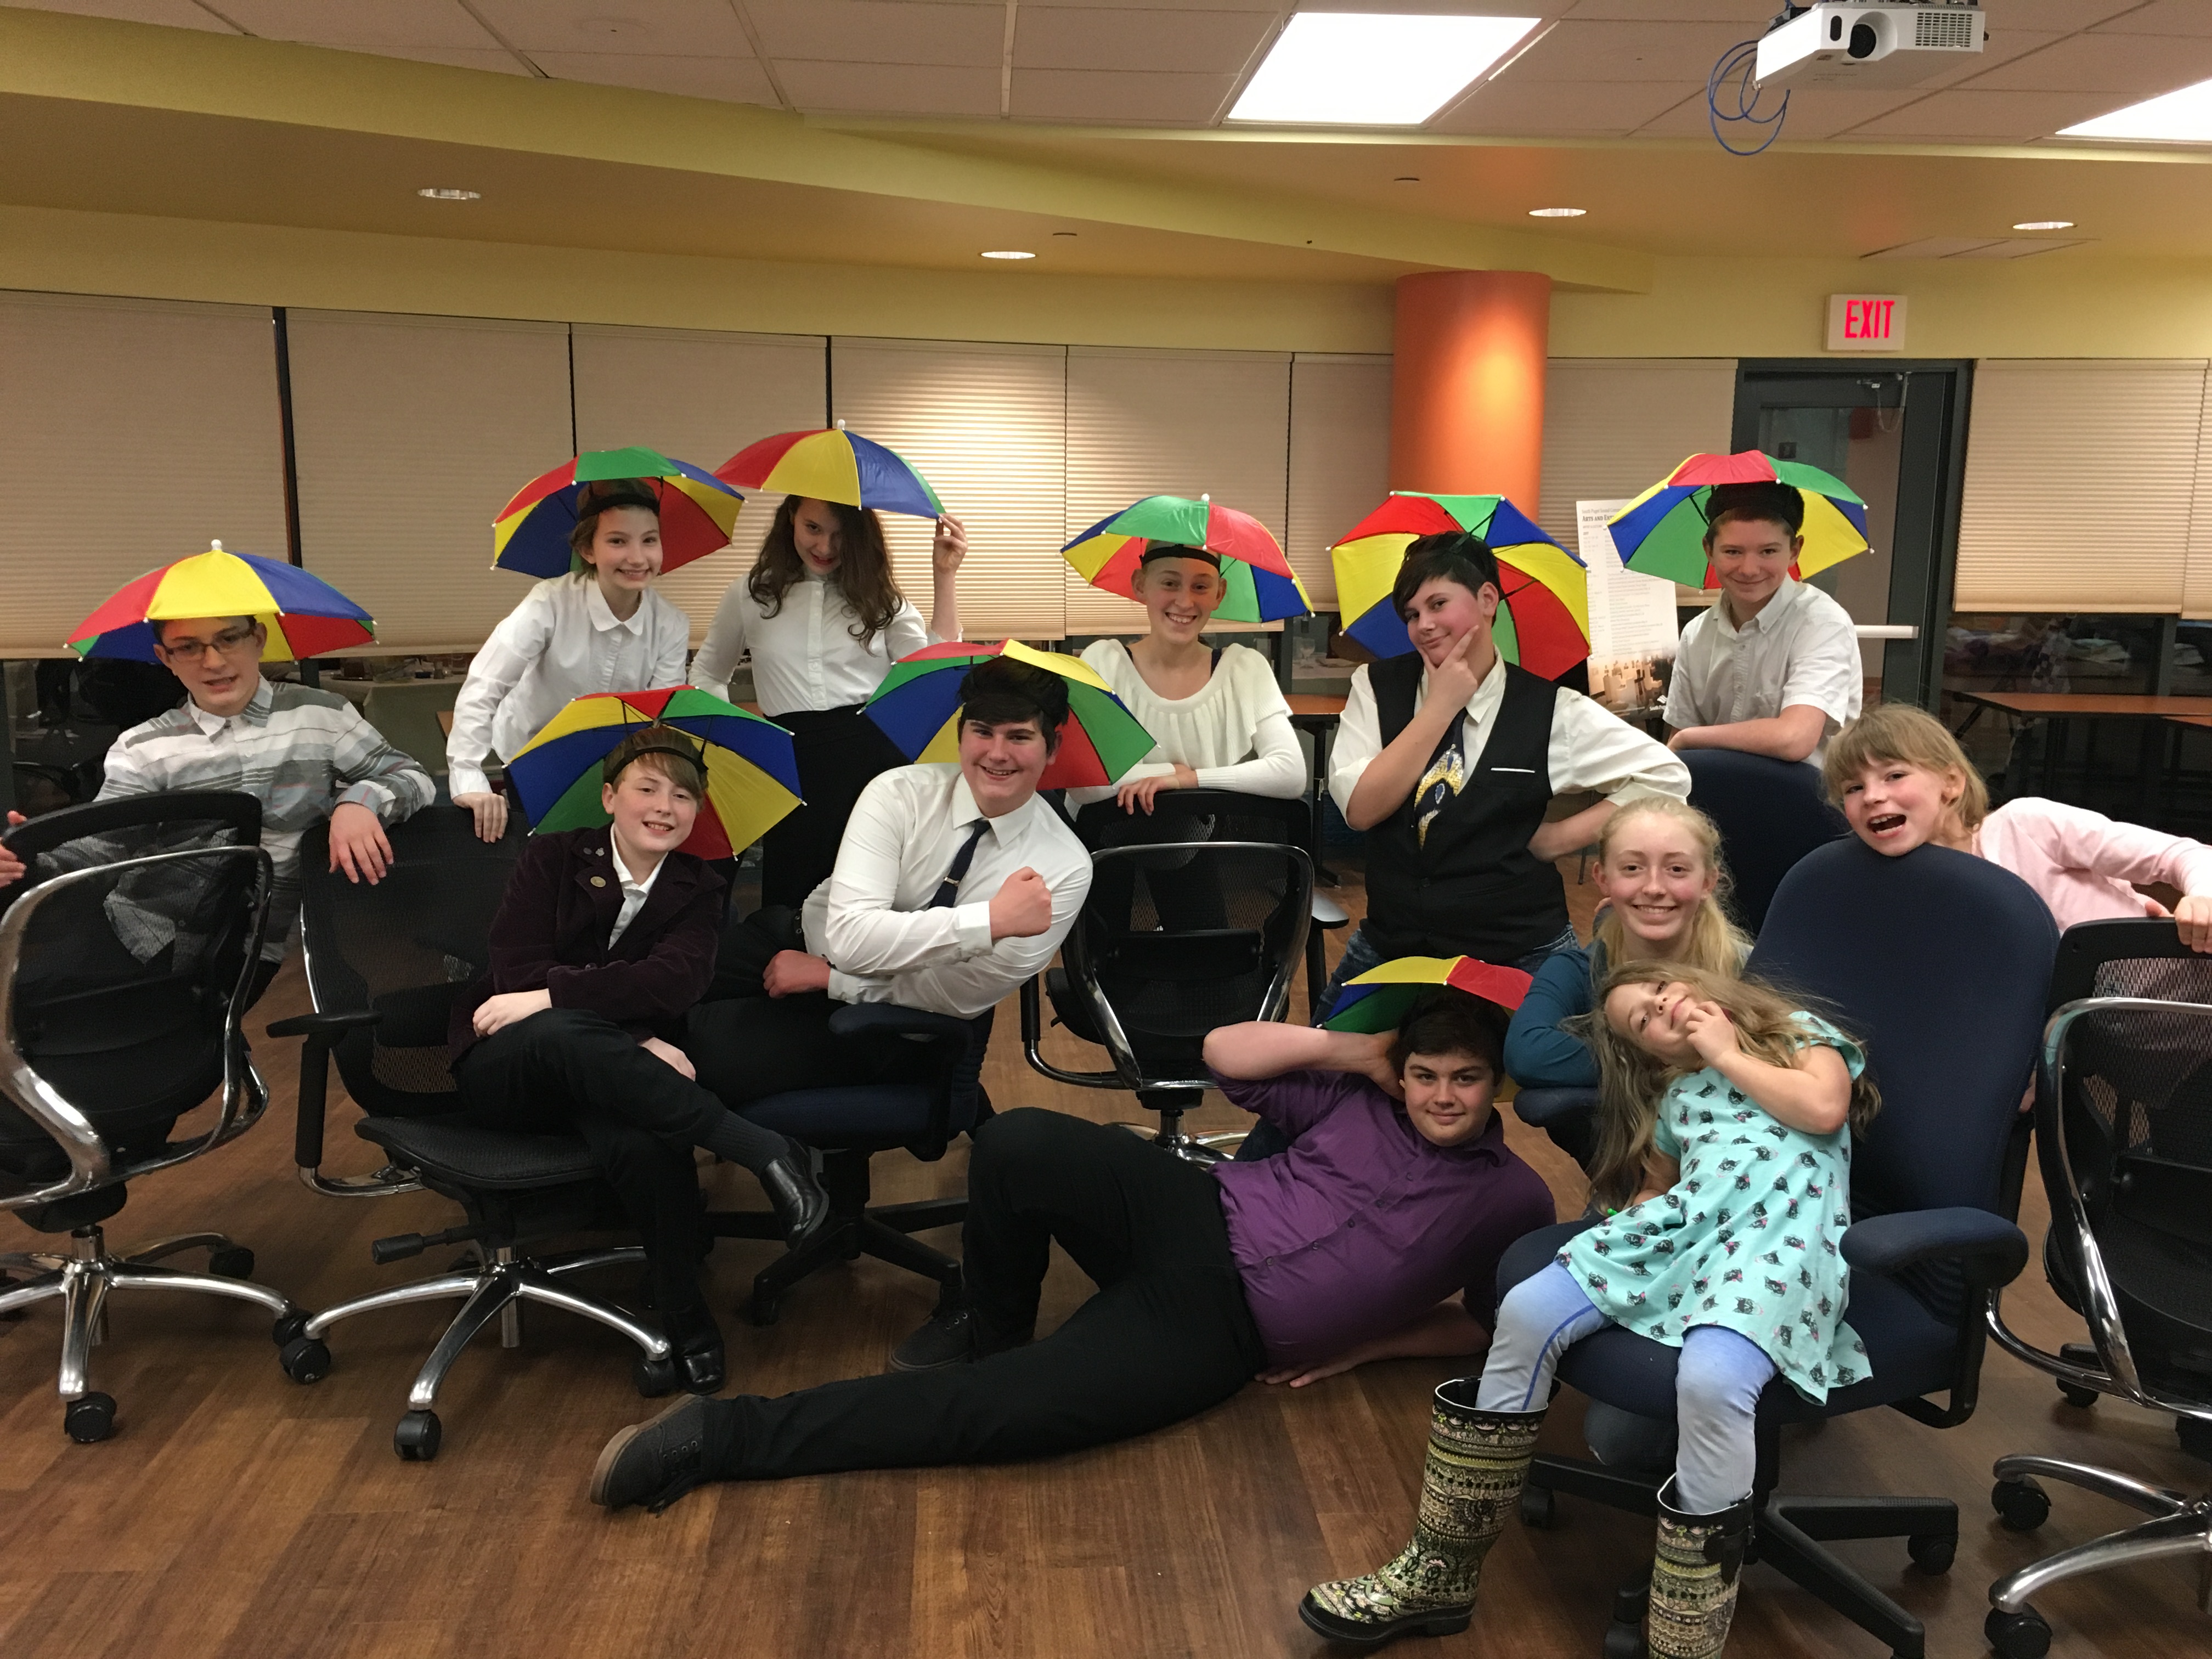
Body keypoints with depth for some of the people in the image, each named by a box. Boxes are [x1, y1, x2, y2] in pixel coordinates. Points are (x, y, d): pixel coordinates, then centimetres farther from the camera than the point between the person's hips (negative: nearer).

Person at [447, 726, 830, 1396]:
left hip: (601, 1078, 1)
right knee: (564, 1033, -39)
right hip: (503, 1067, -1)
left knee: (640, 1137, -38)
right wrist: (637, 1045, -21)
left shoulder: (698, 890, 6)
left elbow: (674, 982, -14)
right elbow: (517, 975, -11)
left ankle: (685, 1317, -24)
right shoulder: (554, 857, 1)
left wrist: (552, 994, -24)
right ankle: (767, 1153, -43)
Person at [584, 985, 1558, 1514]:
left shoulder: (1515, 1201, 5)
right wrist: (1354, 1051, -1)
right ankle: (991, 1324, 4)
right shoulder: (1362, 1097, 10)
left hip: (1216, 1330, -3)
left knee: (993, 1411, -22)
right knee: (1016, 1143, -28)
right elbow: (1222, 1053, 8)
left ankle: (730, 1436, -14)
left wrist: (1364, 1340, 0)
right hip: (1194, 1218, 3)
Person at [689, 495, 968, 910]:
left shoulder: (878, 597, 11)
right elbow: (707, 675, 23)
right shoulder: (751, 595, 11)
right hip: (794, 763, 0)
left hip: (876, 755, 0)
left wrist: (945, 577, -6)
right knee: (793, 902, 3)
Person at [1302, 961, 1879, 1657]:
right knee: (1527, 1312, -17)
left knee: (1710, 1380, -37)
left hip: (1781, 1238, -5)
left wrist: (1725, 1053, 7)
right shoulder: (1675, 1092, 31)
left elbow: (1824, 1109, -1)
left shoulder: (1801, 1029, 19)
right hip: (1682, 1226, 5)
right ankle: (1440, 1574, -6)